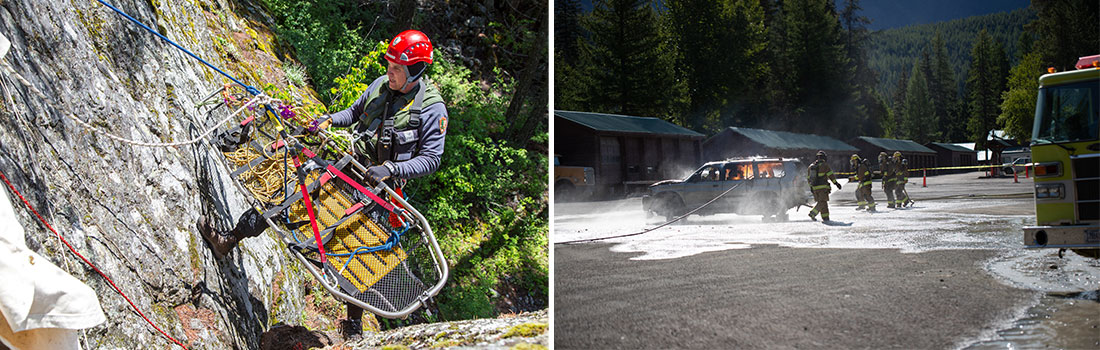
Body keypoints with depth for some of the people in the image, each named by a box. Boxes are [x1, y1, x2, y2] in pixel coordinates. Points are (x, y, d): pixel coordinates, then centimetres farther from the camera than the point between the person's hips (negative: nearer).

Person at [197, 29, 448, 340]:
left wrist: (391, 170, -26)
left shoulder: (432, 109, -15)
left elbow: (431, 159, -15)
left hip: (380, 186, -5)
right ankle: (228, 241, 12)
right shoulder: (380, 85, 2)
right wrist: (329, 120, 1)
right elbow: (354, 112, 20)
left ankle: (353, 322, 14)